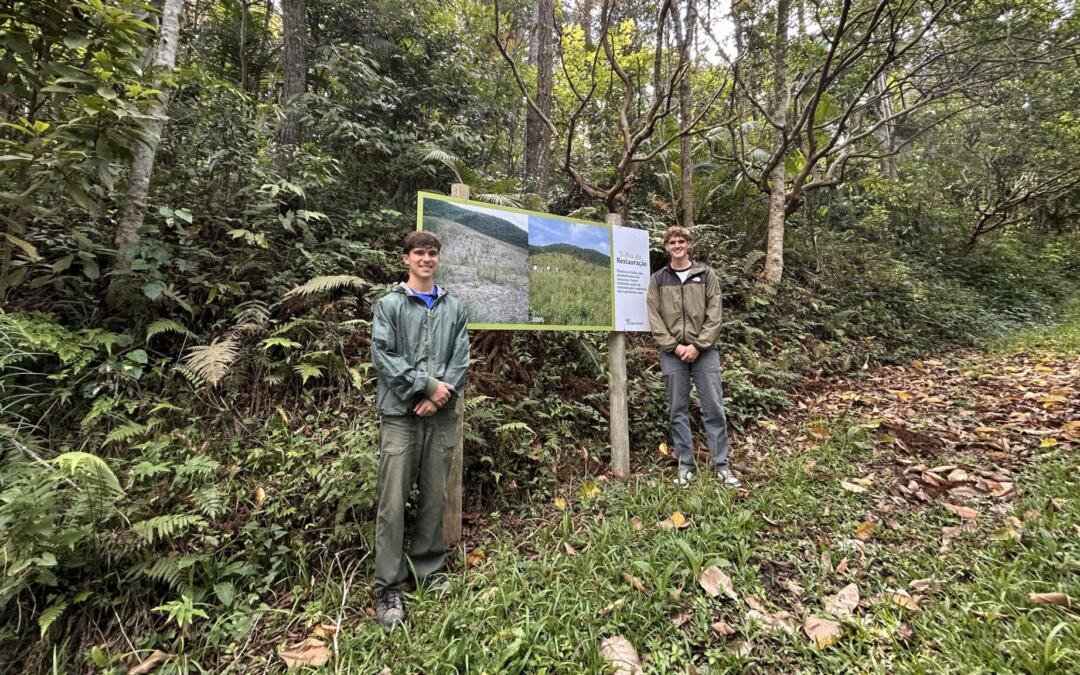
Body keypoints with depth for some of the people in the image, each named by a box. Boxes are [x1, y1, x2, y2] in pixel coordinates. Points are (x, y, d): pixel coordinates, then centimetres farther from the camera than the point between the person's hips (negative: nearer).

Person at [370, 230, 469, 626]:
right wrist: (428, 384, -12)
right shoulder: (389, 304, 3)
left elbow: (461, 359, 5)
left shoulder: (454, 307, 11)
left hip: (442, 415, 3)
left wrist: (442, 394, -10)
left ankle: (428, 571, 27)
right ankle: (388, 587, 12)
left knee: (435, 498, 11)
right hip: (400, 413, -2)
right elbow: (383, 356, -6)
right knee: (393, 502, 0)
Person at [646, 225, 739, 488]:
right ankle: (686, 465, 16)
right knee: (678, 411, 5)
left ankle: (721, 465, 14)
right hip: (672, 354, 1)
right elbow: (654, 318, 1)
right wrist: (674, 346, -10)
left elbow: (714, 315, -1)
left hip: (704, 351, 0)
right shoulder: (658, 279, 7)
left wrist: (698, 345, -11)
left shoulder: (706, 274, 6)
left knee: (714, 409, 2)